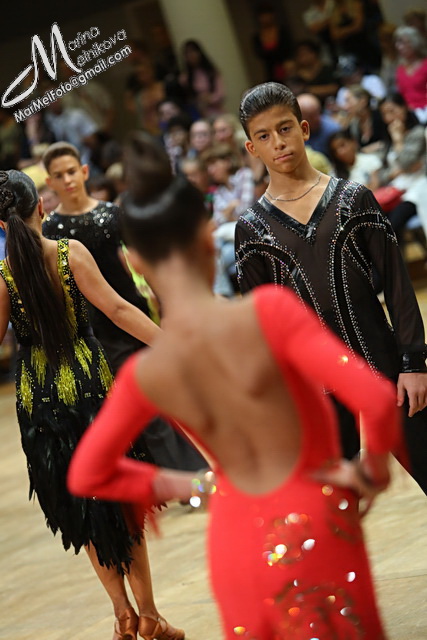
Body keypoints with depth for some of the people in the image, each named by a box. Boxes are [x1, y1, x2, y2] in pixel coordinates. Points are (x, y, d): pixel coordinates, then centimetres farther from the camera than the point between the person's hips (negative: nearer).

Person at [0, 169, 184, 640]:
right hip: (89, 385, 0)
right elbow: (116, 309, -14)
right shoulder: (71, 252, -8)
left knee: (79, 507, 14)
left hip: (38, 398, 0)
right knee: (121, 501, 10)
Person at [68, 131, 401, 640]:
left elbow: (85, 476, 6)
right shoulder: (268, 310, -21)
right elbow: (377, 401, -25)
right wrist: (373, 466, -6)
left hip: (237, 544, 4)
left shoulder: (143, 375, -8)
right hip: (313, 534, -4)